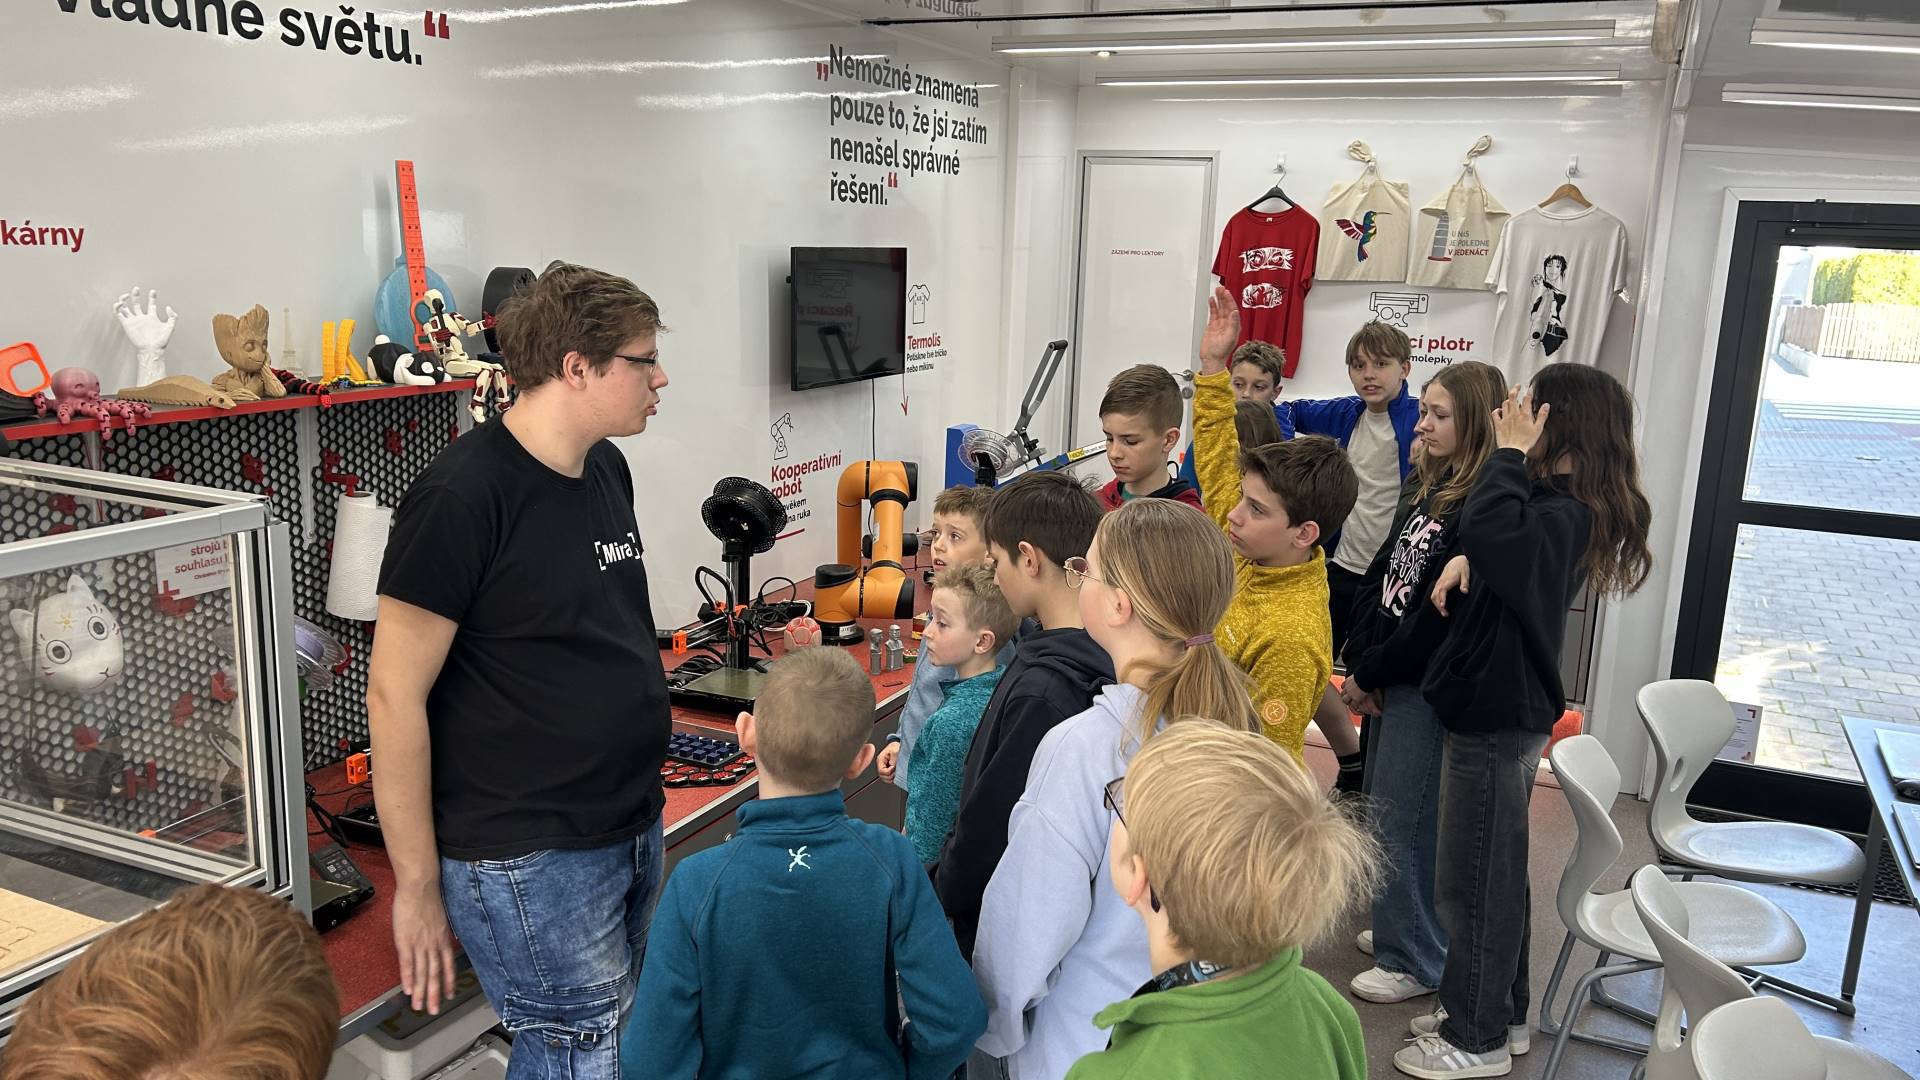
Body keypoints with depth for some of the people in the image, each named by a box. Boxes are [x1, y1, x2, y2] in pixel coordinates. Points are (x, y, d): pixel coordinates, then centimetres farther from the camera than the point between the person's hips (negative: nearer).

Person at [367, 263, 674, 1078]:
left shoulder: (607, 470, 6)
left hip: (634, 831, 8)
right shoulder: (463, 496, -17)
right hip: (530, 860, -8)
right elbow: (394, 695, -15)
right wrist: (418, 886, -11)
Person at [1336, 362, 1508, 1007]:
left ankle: (1414, 959, 16)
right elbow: (1380, 576, 12)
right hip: (1388, 678, 9)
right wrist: (1357, 663, 3)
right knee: (1381, 807, 18)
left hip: (1428, 683, -9)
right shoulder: (1423, 487, 11)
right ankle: (1400, 927, 35)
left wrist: (1371, 673, -12)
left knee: (1403, 817, 0)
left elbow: (1441, 610, -20)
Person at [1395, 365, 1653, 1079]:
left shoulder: (1562, 516, -24)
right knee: (1498, 873, 21)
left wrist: (1509, 452, -29)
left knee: (1473, 883, 3)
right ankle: (1498, 1010, 37)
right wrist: (1466, 561, -4)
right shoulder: (1563, 507, 7)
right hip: (1503, 711, 10)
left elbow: (1490, 531, -44)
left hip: (1497, 722, -10)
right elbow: (1492, 542, 19)